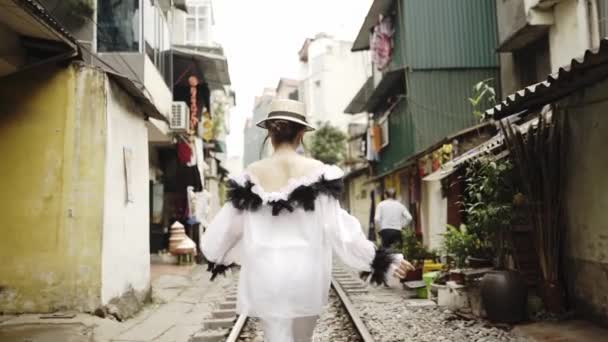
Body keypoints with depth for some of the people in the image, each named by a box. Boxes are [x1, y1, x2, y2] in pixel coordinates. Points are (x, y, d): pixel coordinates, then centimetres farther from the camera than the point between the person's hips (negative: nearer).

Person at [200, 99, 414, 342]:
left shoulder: (251, 175, -1)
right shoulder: (318, 172, -6)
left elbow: (228, 226, 7)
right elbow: (338, 227, -8)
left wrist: (218, 257, 27)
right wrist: (383, 261, 0)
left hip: (266, 271, 0)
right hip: (305, 271, 0)